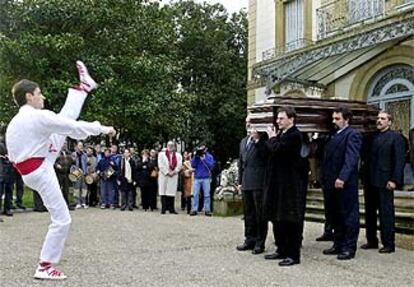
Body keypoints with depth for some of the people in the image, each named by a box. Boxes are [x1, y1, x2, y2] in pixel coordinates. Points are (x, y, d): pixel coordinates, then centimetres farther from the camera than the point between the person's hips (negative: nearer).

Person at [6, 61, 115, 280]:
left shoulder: (12, 125, 8)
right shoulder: (39, 117, -19)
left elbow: (13, 157, 16)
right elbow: (75, 127, -15)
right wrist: (103, 129, -3)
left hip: (30, 169, 9)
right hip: (41, 172, -9)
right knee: (61, 220, -2)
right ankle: (44, 267, 5)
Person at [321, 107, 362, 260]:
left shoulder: (352, 135, -6)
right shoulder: (334, 136, 20)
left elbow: (351, 158, -18)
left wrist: (342, 178, -27)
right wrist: (325, 179, 10)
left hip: (346, 184, -8)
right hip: (332, 183, 8)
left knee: (349, 215, 0)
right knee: (336, 216, 13)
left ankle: (349, 248, 6)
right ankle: (338, 244, 23)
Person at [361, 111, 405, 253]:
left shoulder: (395, 137, -2)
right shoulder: (372, 137, 15)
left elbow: (399, 160, -8)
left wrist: (394, 180, -15)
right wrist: (365, 179, 10)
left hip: (384, 182, -6)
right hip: (370, 182, 6)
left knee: (386, 213, -1)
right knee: (369, 212, 11)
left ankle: (388, 244, 6)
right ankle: (371, 241, 21)